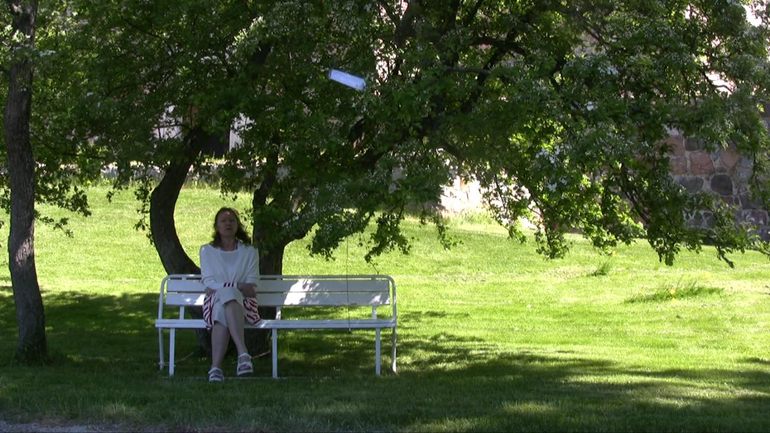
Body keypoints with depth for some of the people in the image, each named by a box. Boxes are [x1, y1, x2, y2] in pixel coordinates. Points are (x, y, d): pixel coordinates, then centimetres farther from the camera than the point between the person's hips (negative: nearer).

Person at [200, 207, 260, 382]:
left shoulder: (249, 252, 14)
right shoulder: (207, 250, 14)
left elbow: (251, 286, 4)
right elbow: (209, 283, 1)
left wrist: (220, 287, -11)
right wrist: (238, 286, -12)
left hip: (243, 303, 0)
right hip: (214, 302, 1)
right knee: (221, 310, -39)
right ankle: (243, 353, -54)